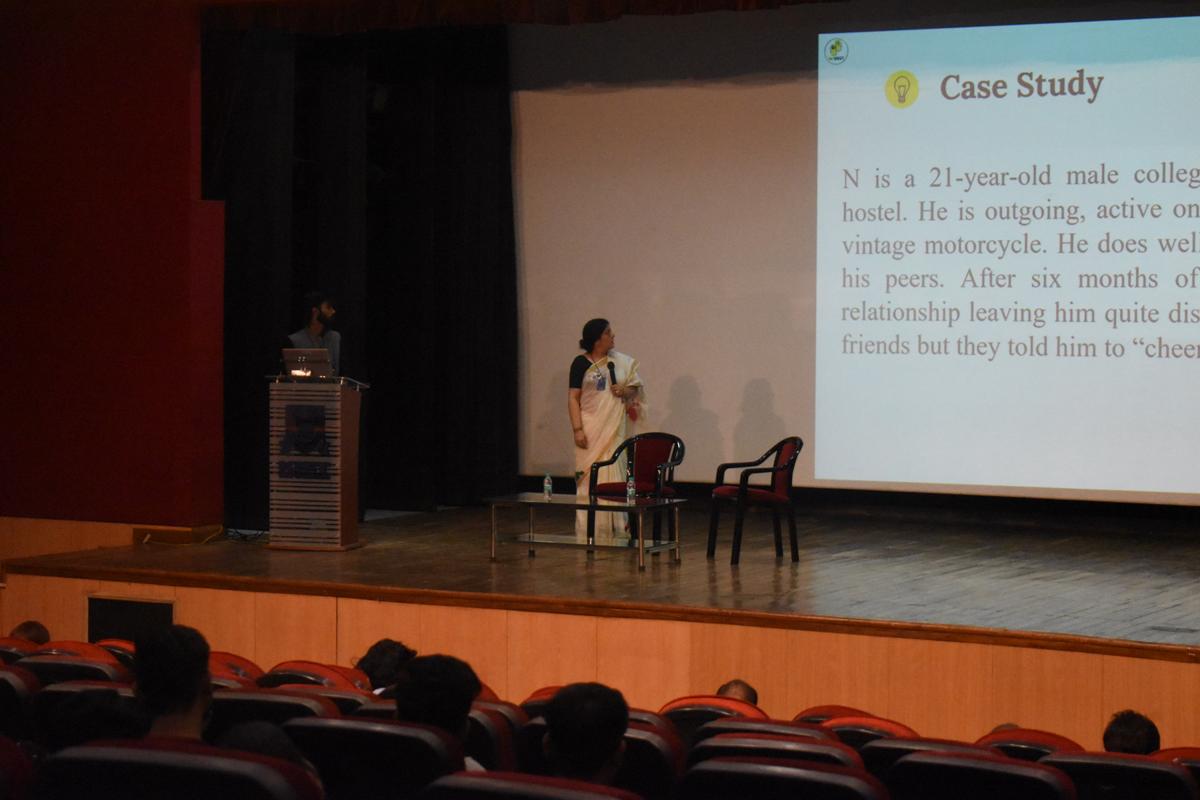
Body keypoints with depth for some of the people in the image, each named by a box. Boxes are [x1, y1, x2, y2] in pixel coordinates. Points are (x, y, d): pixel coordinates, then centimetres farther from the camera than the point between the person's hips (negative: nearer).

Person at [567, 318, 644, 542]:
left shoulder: (622, 362, 8)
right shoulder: (581, 363, -1)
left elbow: (636, 387, 17)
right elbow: (573, 398, -3)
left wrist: (626, 391, -7)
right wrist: (577, 429, -11)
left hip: (615, 429, 3)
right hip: (591, 429, -3)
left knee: (614, 476, 1)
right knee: (589, 478, -4)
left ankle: (612, 530, 5)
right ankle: (587, 531, -1)